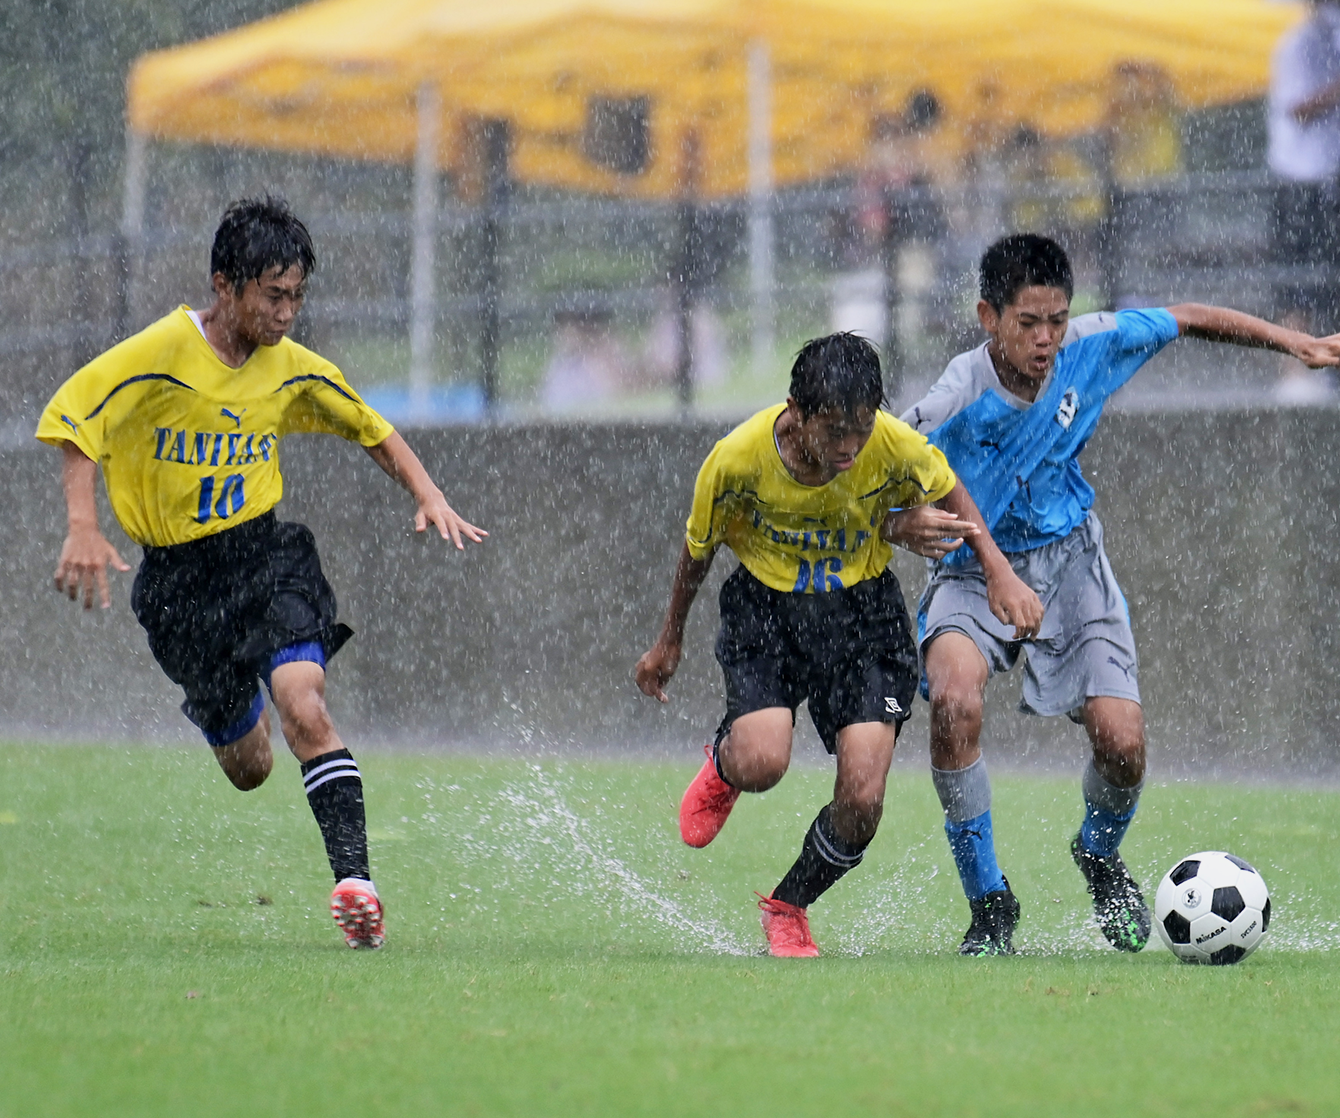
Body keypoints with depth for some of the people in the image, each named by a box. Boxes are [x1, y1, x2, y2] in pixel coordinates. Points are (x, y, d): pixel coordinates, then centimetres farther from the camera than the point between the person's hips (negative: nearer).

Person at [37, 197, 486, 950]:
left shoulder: (294, 369, 0)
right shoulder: (159, 356, -15)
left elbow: (371, 428, 16)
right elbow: (73, 423, -15)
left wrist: (428, 495, 2)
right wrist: (84, 528, -27)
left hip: (266, 555, 1)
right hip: (179, 582, -1)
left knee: (306, 710, -25)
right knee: (249, 769, 8)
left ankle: (356, 881, -29)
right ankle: (222, 709, 46)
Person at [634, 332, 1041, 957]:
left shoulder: (895, 446, -22)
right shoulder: (739, 459, -23)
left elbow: (949, 497, 2)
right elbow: (698, 551, -2)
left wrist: (999, 573, -11)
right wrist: (670, 642, 12)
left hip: (862, 608, 1)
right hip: (765, 605, -1)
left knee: (863, 799, -11)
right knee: (763, 762, -26)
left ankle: (789, 908, 19)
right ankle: (723, 764, 15)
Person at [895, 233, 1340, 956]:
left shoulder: (1091, 346, -15)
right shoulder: (955, 403, -25)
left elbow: (1189, 320, 4)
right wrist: (905, 527, -42)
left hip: (1068, 562, 3)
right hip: (977, 572, -3)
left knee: (1122, 743, -12)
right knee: (954, 700, -33)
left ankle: (1100, 856, 27)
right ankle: (989, 904, -14)